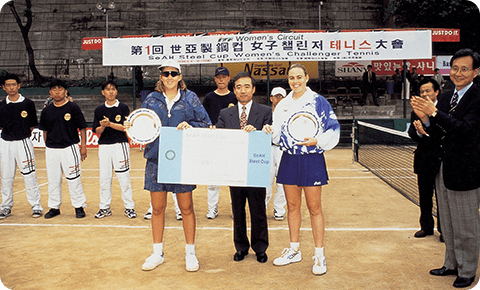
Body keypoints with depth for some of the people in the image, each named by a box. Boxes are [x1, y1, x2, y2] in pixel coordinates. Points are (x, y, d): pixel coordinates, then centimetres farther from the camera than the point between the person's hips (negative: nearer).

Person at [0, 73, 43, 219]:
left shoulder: (28, 103, -1)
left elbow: (32, 125, 4)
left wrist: (22, 134, 1)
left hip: (23, 142, -3)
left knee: (29, 176, -3)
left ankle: (36, 206, 7)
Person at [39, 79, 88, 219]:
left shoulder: (73, 108, -3)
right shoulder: (46, 111, 7)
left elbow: (82, 128, -1)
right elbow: (45, 130, 16)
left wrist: (83, 146, -5)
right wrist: (47, 146, 11)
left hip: (69, 148, -4)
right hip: (51, 150, 4)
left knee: (74, 179, -1)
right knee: (53, 180, 10)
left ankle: (79, 206, 11)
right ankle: (54, 207, 23)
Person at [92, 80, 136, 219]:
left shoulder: (123, 108, 2)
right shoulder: (99, 110, 11)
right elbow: (97, 131, 8)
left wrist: (110, 124, -19)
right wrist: (102, 126, -13)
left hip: (120, 145, -3)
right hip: (104, 146, 3)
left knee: (124, 179, -2)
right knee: (104, 179, 6)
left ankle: (129, 207, 7)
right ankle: (104, 208, 17)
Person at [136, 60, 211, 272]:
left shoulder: (190, 98, 4)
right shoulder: (152, 99, 9)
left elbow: (205, 123, 2)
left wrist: (188, 126, -15)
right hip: (156, 159, 2)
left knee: (186, 208, 6)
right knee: (157, 208, 9)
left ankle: (190, 253, 21)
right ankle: (157, 253, 25)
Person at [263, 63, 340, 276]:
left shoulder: (319, 102, -4)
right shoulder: (282, 105, 10)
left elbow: (333, 129, -4)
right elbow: (279, 136, 13)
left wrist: (317, 141, -18)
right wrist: (270, 131, -8)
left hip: (312, 160, -4)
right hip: (289, 160, 5)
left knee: (314, 208, 1)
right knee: (292, 206, 12)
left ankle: (319, 255, 13)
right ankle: (294, 250, 27)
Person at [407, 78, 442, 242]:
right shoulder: (416, 111, 6)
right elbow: (412, 133, -1)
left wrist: (426, 132, -26)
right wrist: (419, 133, -22)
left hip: (440, 160, -4)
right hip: (423, 160, 5)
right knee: (424, 196, 15)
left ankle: (444, 229, 22)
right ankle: (426, 226, 30)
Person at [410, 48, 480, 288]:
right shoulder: (445, 97, 9)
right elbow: (439, 135, 9)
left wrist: (434, 112, -25)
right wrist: (425, 118, -9)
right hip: (444, 168, 8)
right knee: (447, 224, 19)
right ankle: (452, 264, 35)